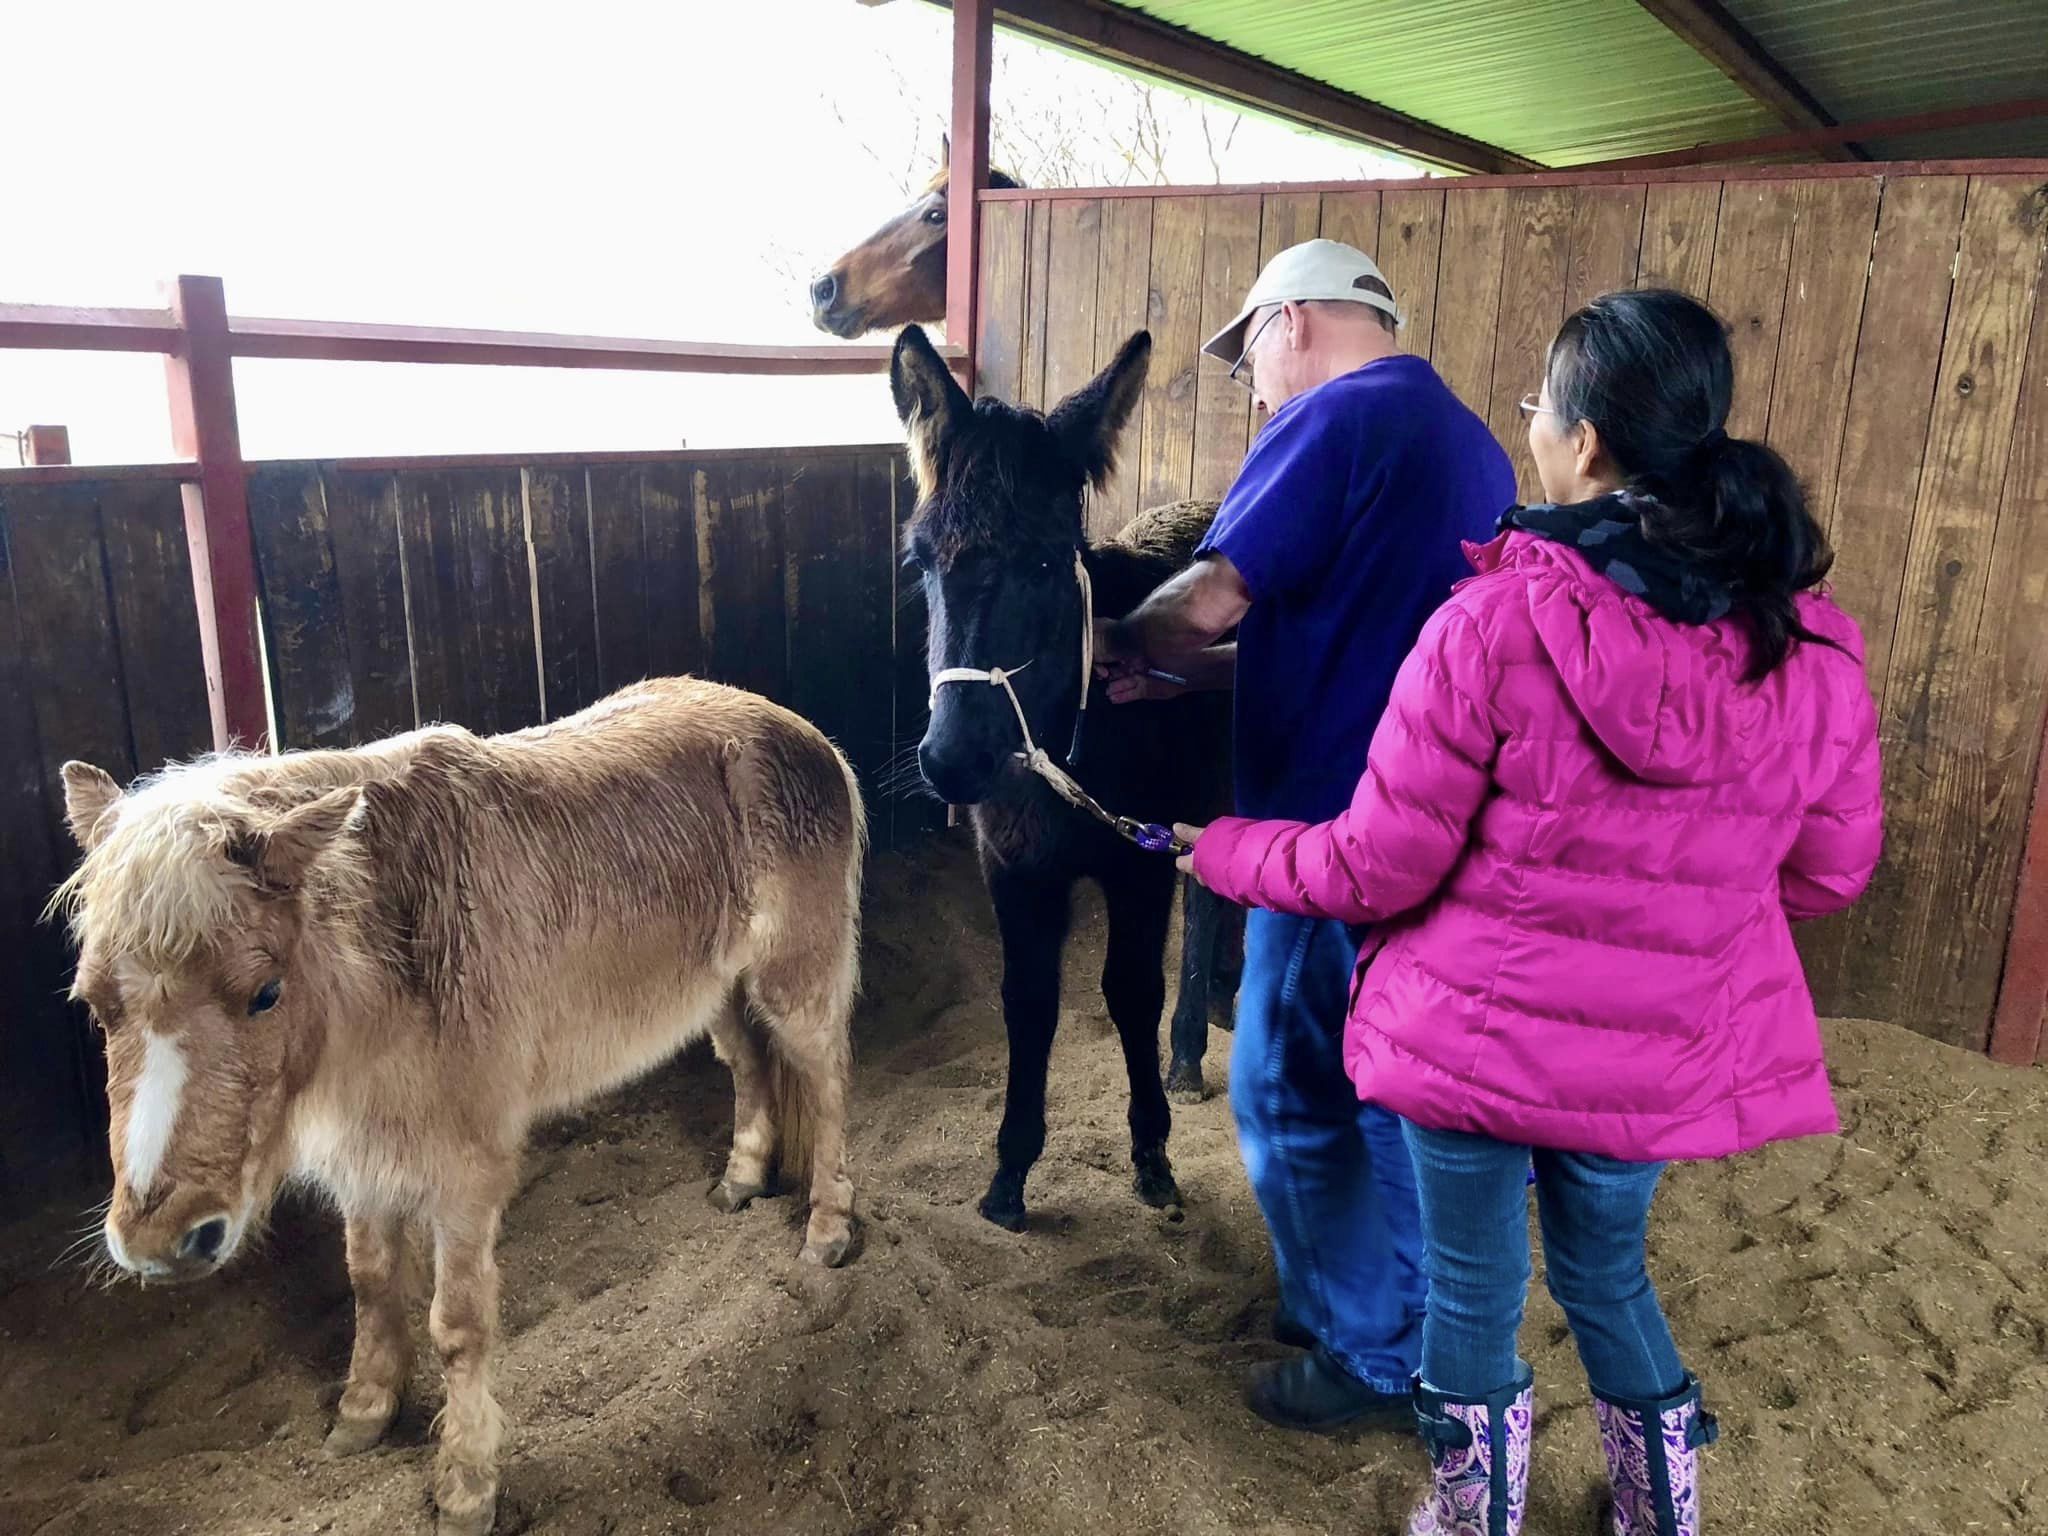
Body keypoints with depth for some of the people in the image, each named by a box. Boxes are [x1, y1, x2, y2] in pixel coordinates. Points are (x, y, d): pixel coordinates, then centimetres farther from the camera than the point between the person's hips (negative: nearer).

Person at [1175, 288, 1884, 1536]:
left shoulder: (1494, 627, -24)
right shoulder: (1815, 650, -10)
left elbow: (1379, 869, -17)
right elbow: (1828, 874, 2)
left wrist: (1229, 853, 0)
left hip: (1477, 1036, -4)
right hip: (1664, 1060, 4)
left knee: (1475, 1290, 20)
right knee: (1608, 1272, 30)